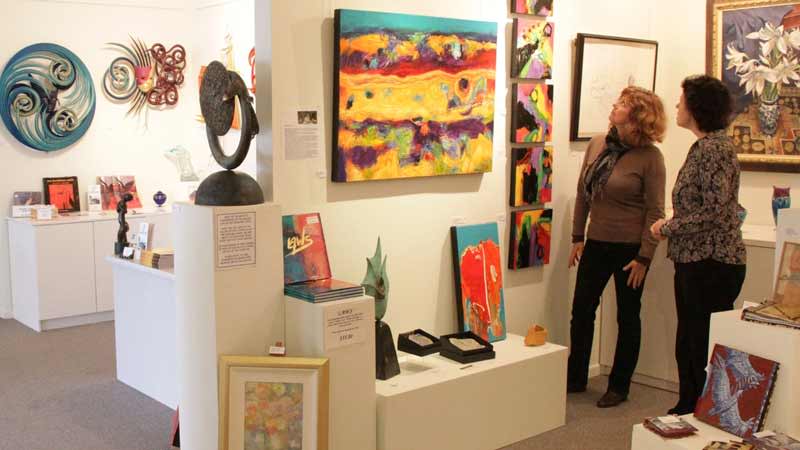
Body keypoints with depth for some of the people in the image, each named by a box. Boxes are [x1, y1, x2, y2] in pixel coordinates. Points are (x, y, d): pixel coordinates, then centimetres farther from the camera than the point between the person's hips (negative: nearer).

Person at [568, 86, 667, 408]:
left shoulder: (650, 158, -13)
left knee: (627, 318, 9)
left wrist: (644, 258, -14)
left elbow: (655, 212, -12)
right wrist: (577, 237, 7)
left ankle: (619, 386, 23)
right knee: (581, 311, 10)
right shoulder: (597, 145, 2)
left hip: (629, 248, -5)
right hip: (596, 244, 5)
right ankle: (575, 378, 27)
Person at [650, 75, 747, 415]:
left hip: (712, 263, -10)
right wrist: (671, 227, 8)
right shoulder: (703, 146, 14)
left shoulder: (715, 148, -16)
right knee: (688, 344, 18)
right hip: (693, 260, 10)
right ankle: (689, 410, 30)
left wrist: (668, 228, -12)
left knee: (705, 349, -2)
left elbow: (715, 211, -22)